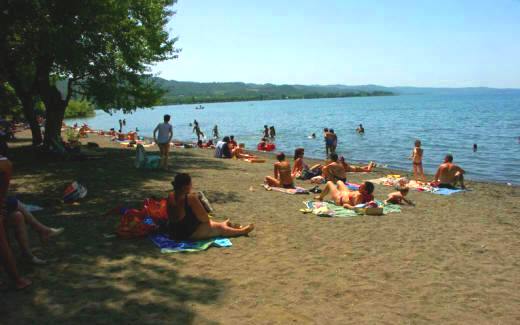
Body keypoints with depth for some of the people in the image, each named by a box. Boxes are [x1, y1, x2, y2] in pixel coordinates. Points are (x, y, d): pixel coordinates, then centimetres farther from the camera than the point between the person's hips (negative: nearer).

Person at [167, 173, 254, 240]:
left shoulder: (170, 196, -3)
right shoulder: (191, 198, -26)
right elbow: (204, 219, -16)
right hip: (189, 234, -8)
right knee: (219, 228, 15)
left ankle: (224, 224, 55)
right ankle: (242, 230, 36)